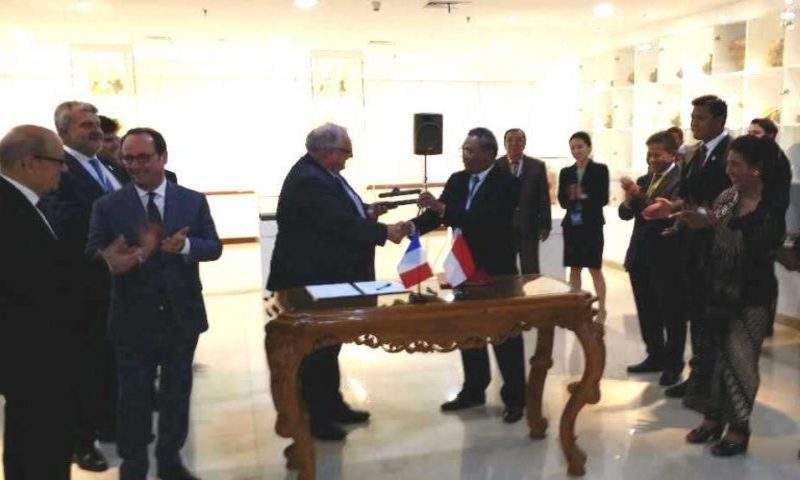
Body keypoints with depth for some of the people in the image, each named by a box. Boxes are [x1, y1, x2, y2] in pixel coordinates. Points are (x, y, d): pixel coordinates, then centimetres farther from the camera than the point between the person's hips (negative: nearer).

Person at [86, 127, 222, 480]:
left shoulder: (193, 201, 0)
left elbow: (214, 248, -4)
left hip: (182, 315, 2)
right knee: (133, 399, 10)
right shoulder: (108, 206, -4)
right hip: (133, 319, -1)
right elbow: (92, 255, -11)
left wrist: (185, 245, -24)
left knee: (177, 393, 16)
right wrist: (110, 261, -33)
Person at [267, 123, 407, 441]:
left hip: (329, 277, 11)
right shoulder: (308, 181, -22)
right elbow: (339, 223, -28)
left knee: (328, 344, 19)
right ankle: (314, 418, 15)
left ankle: (332, 405, 32)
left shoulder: (323, 172, 10)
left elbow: (341, 212, 20)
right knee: (316, 349, 1)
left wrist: (366, 212, 2)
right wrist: (385, 232, -22)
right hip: (312, 281, -10)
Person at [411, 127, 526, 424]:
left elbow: (486, 222, -28)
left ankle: (515, 397, 19)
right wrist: (413, 225, -20)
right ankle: (473, 390, 31)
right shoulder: (457, 180, 5)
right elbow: (438, 214, 0)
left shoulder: (506, 183, -15)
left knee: (505, 334, 5)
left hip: (497, 271, -6)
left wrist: (442, 208, -34)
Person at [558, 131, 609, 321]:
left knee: (595, 269, 2)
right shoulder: (566, 172, 8)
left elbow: (603, 199, -8)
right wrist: (571, 197, -17)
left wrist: (583, 197, -19)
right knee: (574, 268, 8)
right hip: (572, 225, 4)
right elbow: (562, 201, 3)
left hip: (592, 225, -4)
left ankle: (601, 308, 12)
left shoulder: (600, 170, -2)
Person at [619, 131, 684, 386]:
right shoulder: (644, 180, 11)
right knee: (647, 314, 15)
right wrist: (629, 198, -12)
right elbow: (625, 214, 7)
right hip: (640, 257, 7)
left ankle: (673, 364, 21)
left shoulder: (681, 179, -12)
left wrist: (639, 194, -27)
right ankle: (655, 356, 30)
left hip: (667, 259, -7)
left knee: (672, 315, 8)